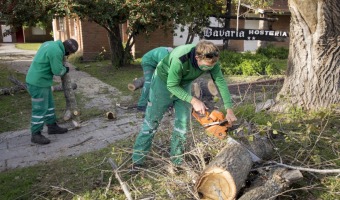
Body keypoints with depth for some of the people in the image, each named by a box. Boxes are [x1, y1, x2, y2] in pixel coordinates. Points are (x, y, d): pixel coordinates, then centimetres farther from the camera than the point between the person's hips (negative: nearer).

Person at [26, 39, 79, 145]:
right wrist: (65, 69, 2)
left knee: (49, 104, 19)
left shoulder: (50, 43, 7)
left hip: (40, 80, 10)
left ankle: (52, 126, 31)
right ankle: (36, 134, 7)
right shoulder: (56, 51, -24)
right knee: (40, 108, -3)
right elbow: (57, 71, -19)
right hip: (38, 83, -10)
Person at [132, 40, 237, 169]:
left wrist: (229, 110, -21)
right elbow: (172, 86, -30)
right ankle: (137, 161, 12)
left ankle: (177, 161, 15)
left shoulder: (211, 60, -25)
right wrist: (194, 101, -34)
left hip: (183, 85, 5)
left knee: (183, 123, 0)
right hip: (164, 82, -4)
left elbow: (221, 82, -18)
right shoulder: (180, 59, -41)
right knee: (151, 122, 1)